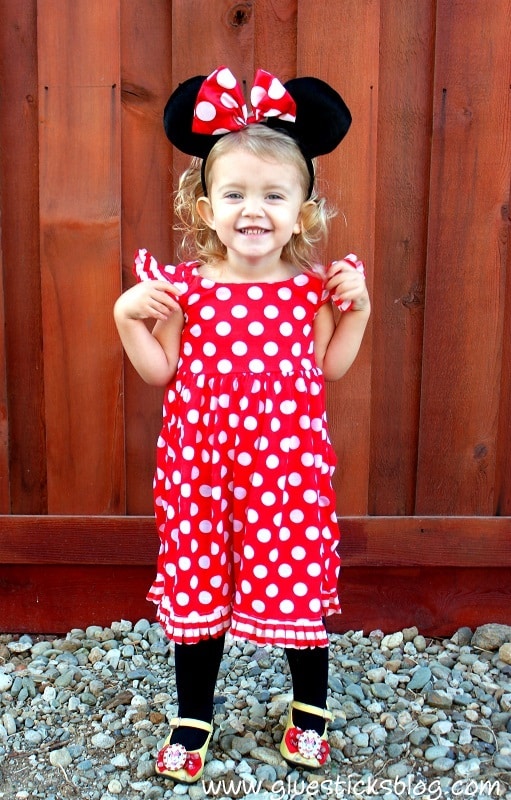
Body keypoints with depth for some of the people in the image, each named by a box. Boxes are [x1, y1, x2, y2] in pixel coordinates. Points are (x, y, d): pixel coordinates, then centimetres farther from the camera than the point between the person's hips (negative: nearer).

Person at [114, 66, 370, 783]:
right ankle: (193, 717, 36)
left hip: (288, 464, 0)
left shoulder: (312, 288, -3)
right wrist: (129, 317, -12)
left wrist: (356, 308, -4)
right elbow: (161, 373, 0)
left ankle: (310, 709, 39)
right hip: (201, 461, 1)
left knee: (299, 580, 12)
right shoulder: (184, 286, -5)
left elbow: (331, 367, 5)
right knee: (197, 585, 13)